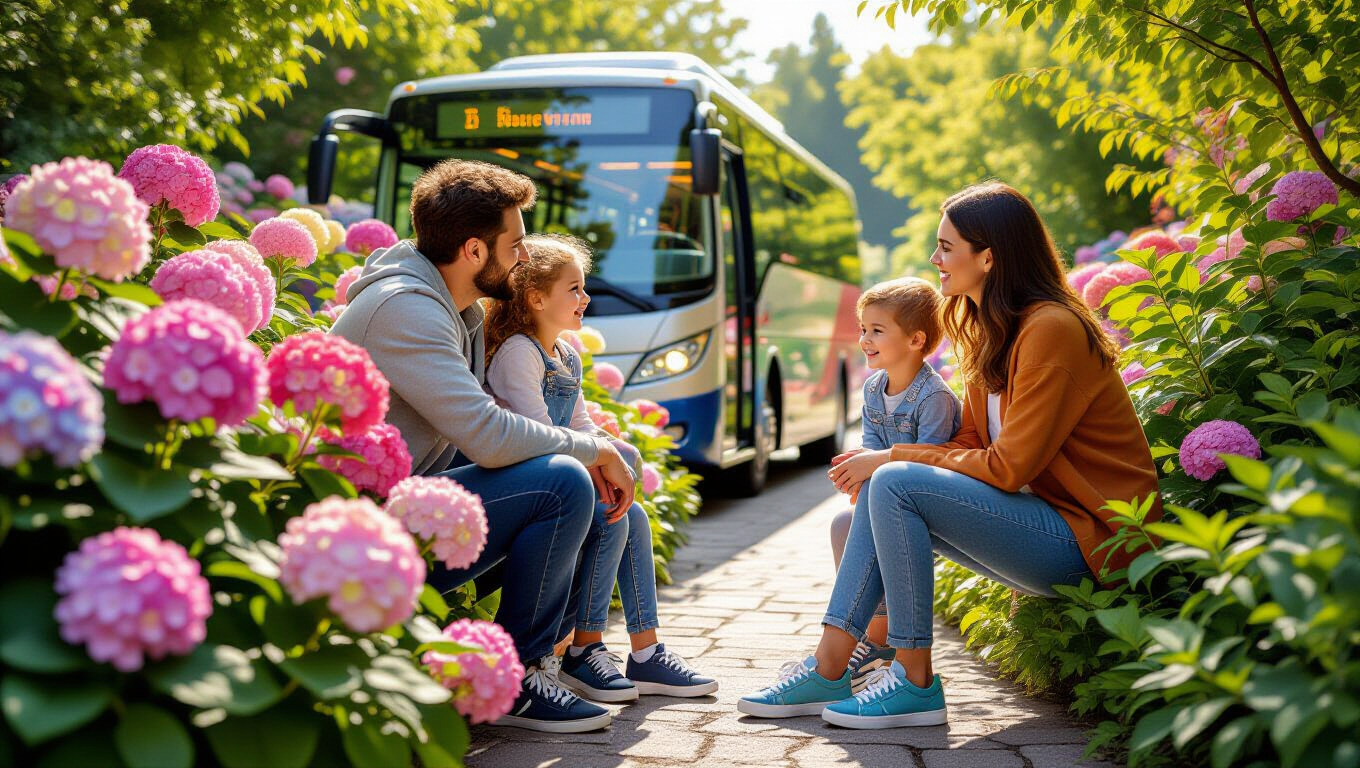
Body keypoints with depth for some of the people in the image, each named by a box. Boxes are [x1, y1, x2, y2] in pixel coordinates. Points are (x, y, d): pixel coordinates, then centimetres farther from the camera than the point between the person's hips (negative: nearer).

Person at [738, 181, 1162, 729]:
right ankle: (828, 669, -6)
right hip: (1041, 518, 9)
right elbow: (972, 445, 13)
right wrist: (882, 460, -4)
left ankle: (914, 683, -14)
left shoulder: (1051, 330, -18)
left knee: (896, 485, -21)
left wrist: (895, 457, -12)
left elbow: (1008, 467, -19)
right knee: (880, 488, -2)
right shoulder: (993, 333, 13)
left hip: (1089, 538, -9)